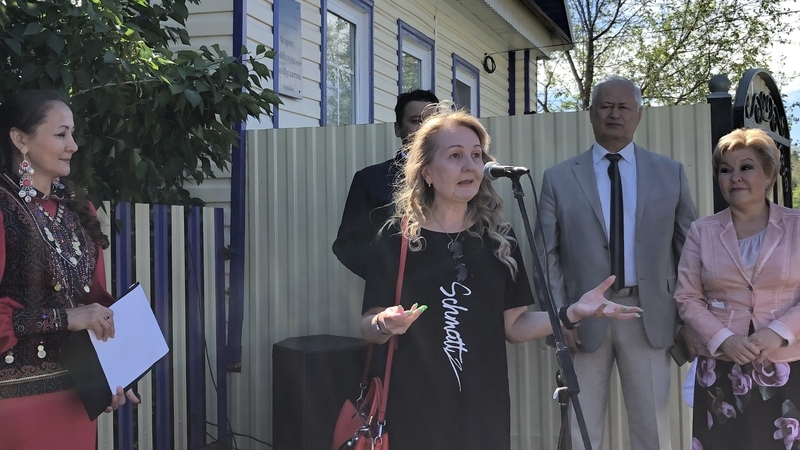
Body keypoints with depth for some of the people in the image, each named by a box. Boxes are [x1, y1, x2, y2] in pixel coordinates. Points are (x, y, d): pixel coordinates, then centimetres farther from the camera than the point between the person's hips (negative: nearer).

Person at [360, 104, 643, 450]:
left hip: (484, 407, 3)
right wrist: (386, 324, -27)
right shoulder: (396, 238, -7)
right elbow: (368, 327, -6)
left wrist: (573, 312, -11)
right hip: (415, 409, -2)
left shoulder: (499, 239, 3)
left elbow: (514, 326, 2)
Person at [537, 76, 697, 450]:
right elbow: (547, 255, 4)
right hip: (584, 319, 0)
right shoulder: (558, 178, 5)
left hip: (649, 316, 1)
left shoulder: (670, 173, 8)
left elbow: (689, 249, 9)